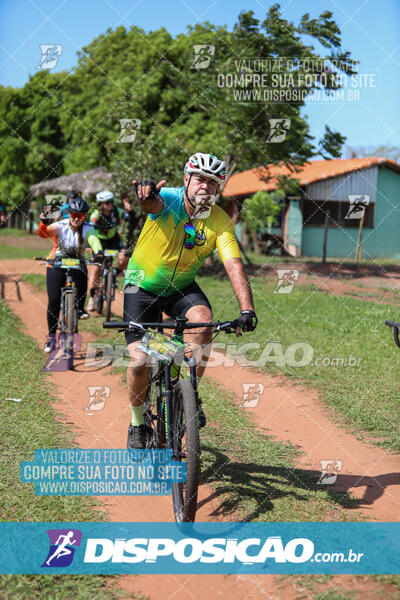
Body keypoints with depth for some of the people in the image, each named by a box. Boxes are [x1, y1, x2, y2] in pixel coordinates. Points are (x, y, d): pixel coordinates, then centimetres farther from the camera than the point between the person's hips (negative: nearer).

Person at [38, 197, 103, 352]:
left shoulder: (87, 229, -13)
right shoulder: (60, 226, -15)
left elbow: (93, 239, -34)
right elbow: (44, 233, -33)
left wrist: (98, 251, -55)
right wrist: (43, 223, -54)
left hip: (76, 263, 2)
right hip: (57, 264, -2)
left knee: (82, 272, -30)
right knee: (54, 300, -7)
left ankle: (80, 308, -9)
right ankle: (51, 336, 6)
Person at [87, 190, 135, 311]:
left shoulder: (116, 211, -19)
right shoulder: (95, 215, -27)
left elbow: (131, 220, -17)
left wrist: (129, 211, -37)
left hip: (114, 238, 2)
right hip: (100, 241, -2)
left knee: (124, 257, -24)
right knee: (96, 267, -11)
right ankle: (92, 298, -3)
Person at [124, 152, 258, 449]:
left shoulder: (220, 221, -14)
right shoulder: (167, 200, -20)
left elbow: (234, 264, -23)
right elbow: (152, 203, -45)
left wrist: (247, 309, -36)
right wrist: (146, 194, -70)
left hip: (182, 287, 2)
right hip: (143, 286, -2)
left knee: (203, 321, -30)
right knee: (139, 361, -11)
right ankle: (137, 422, 17)